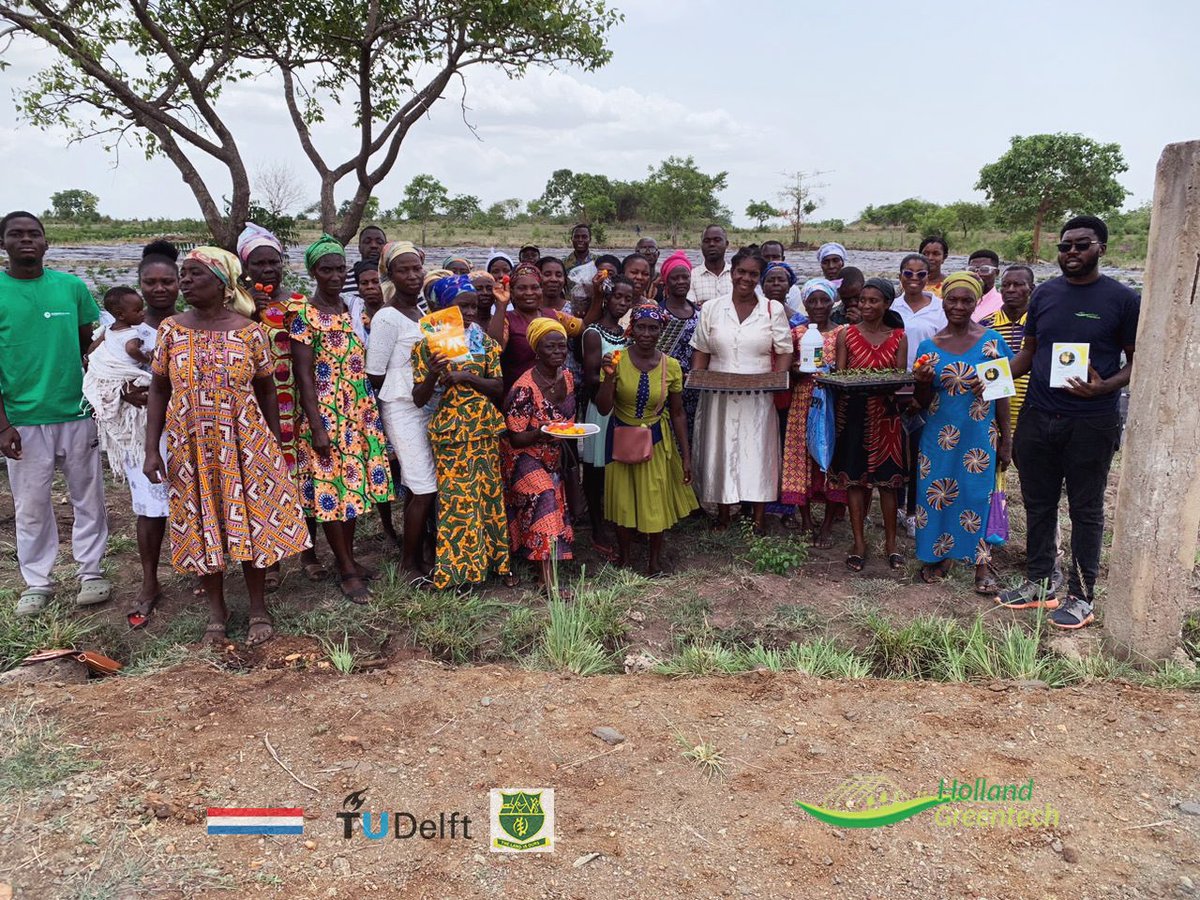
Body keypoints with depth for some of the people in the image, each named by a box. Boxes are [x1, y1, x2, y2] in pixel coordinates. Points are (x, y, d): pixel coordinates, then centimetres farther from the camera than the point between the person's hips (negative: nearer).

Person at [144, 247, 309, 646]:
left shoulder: (249, 331, -5)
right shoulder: (171, 329, 0)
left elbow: (266, 390, 3)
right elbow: (158, 391, 3)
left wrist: (274, 446, 4)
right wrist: (152, 450, -3)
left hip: (244, 444, -1)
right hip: (191, 447, 2)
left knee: (251, 521, 4)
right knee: (202, 524, 8)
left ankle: (258, 608, 21)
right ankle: (216, 609, 25)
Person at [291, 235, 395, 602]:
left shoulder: (353, 309, 10)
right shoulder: (304, 315, -8)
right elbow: (303, 376, -11)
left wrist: (371, 412, 12)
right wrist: (317, 427, -16)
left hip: (359, 410, 6)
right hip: (325, 412, -6)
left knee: (354, 482, 11)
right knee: (331, 487, 0)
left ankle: (348, 557, 24)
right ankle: (347, 570, 9)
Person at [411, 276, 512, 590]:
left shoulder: (484, 342, 8)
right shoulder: (428, 344, -2)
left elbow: (498, 385, 1)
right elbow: (419, 398, -3)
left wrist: (466, 376, -15)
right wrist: (433, 374, -23)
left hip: (484, 424, 4)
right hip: (449, 426, -3)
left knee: (488, 491, 8)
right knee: (456, 495, -2)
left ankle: (489, 559, 21)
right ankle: (456, 567, 10)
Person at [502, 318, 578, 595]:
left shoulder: (567, 378, -1)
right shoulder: (524, 388, -24)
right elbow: (516, 438, -21)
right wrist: (542, 433, -35)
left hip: (551, 458, 8)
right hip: (523, 458, -7)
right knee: (544, 498, -23)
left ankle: (545, 571, 29)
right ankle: (548, 580, -22)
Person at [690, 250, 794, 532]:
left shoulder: (773, 310, 3)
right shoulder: (711, 308, 6)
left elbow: (784, 351, 2)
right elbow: (701, 351, 8)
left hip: (759, 397, -1)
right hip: (719, 395, 1)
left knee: (758, 452, 1)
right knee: (720, 450, 6)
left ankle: (759, 517, 12)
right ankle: (723, 512, 21)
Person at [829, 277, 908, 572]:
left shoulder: (898, 337, 5)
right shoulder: (846, 335, 4)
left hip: (885, 414, 0)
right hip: (853, 412, 0)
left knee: (887, 478, 4)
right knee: (853, 477, 2)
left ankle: (890, 542, 17)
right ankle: (859, 542, 12)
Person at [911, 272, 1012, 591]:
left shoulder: (992, 341, -1)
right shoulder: (929, 346, 2)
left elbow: (1002, 393, 2)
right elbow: (923, 402, 6)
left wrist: (1006, 439, 0)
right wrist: (922, 383, -16)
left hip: (981, 436, -1)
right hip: (940, 436, 2)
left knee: (979, 495, 3)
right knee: (937, 494, 6)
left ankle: (982, 566, 13)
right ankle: (939, 556, 24)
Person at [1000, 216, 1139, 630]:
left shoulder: (1122, 299, -4)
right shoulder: (1044, 294, 7)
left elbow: (1135, 361, -1)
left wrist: (1105, 387, -21)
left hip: (1091, 424, -4)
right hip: (1038, 418, 4)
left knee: (1086, 510, 6)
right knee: (1038, 505, 13)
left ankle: (1081, 596, 17)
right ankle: (1038, 583, 27)